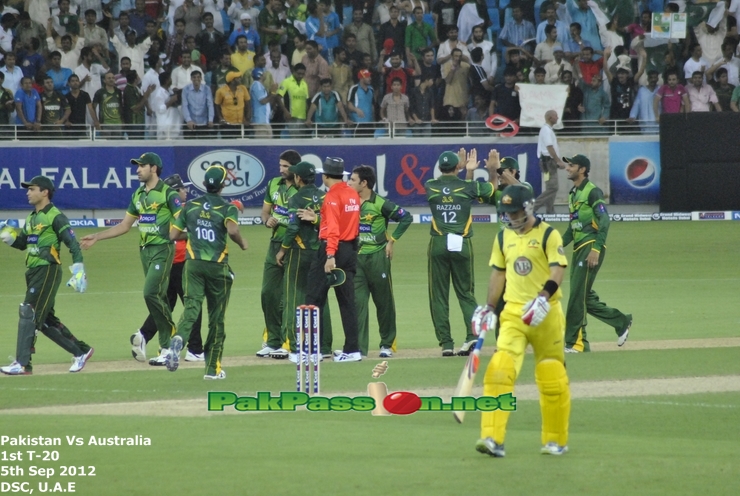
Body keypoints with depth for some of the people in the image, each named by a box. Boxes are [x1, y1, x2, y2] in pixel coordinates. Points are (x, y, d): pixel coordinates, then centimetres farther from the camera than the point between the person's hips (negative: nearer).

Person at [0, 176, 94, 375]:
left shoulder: (55, 217, -8)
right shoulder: (31, 218, 17)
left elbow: (72, 243, -12)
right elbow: (22, 243, 24)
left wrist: (79, 270, -21)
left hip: (48, 271, -9)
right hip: (33, 272, 9)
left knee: (28, 313, -14)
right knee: (45, 319, 12)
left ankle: (22, 364, -15)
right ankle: (81, 351, 22)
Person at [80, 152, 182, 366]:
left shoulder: (168, 193, -7)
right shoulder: (138, 195, 15)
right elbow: (124, 226, 22)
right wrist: (96, 237, 20)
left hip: (162, 249, -7)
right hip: (145, 250, 7)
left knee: (152, 293, -18)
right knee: (157, 298, 6)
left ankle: (171, 334, -1)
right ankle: (167, 348, 8)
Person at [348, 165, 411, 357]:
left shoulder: (380, 204, -9)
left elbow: (406, 217, -8)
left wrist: (392, 240, -8)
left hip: (377, 257, -4)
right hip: (356, 257, 4)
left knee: (384, 302, 6)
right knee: (357, 302, -4)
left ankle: (387, 344, 19)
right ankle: (359, 347, -6)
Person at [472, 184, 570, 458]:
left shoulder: (548, 235, -4)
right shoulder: (503, 237, 12)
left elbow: (558, 269, -14)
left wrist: (544, 297, -28)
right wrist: (489, 307, 14)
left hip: (546, 313, -4)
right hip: (513, 312, 4)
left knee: (551, 377, 4)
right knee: (500, 369, -15)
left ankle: (556, 440, 19)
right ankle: (493, 438, -21)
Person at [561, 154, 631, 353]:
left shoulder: (592, 192, -8)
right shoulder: (573, 194, 19)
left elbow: (604, 221, -16)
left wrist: (596, 249, -24)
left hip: (591, 247, -9)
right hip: (579, 248, 9)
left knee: (578, 294, -11)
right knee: (585, 297, 9)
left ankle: (575, 343, -9)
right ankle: (621, 322, 21)